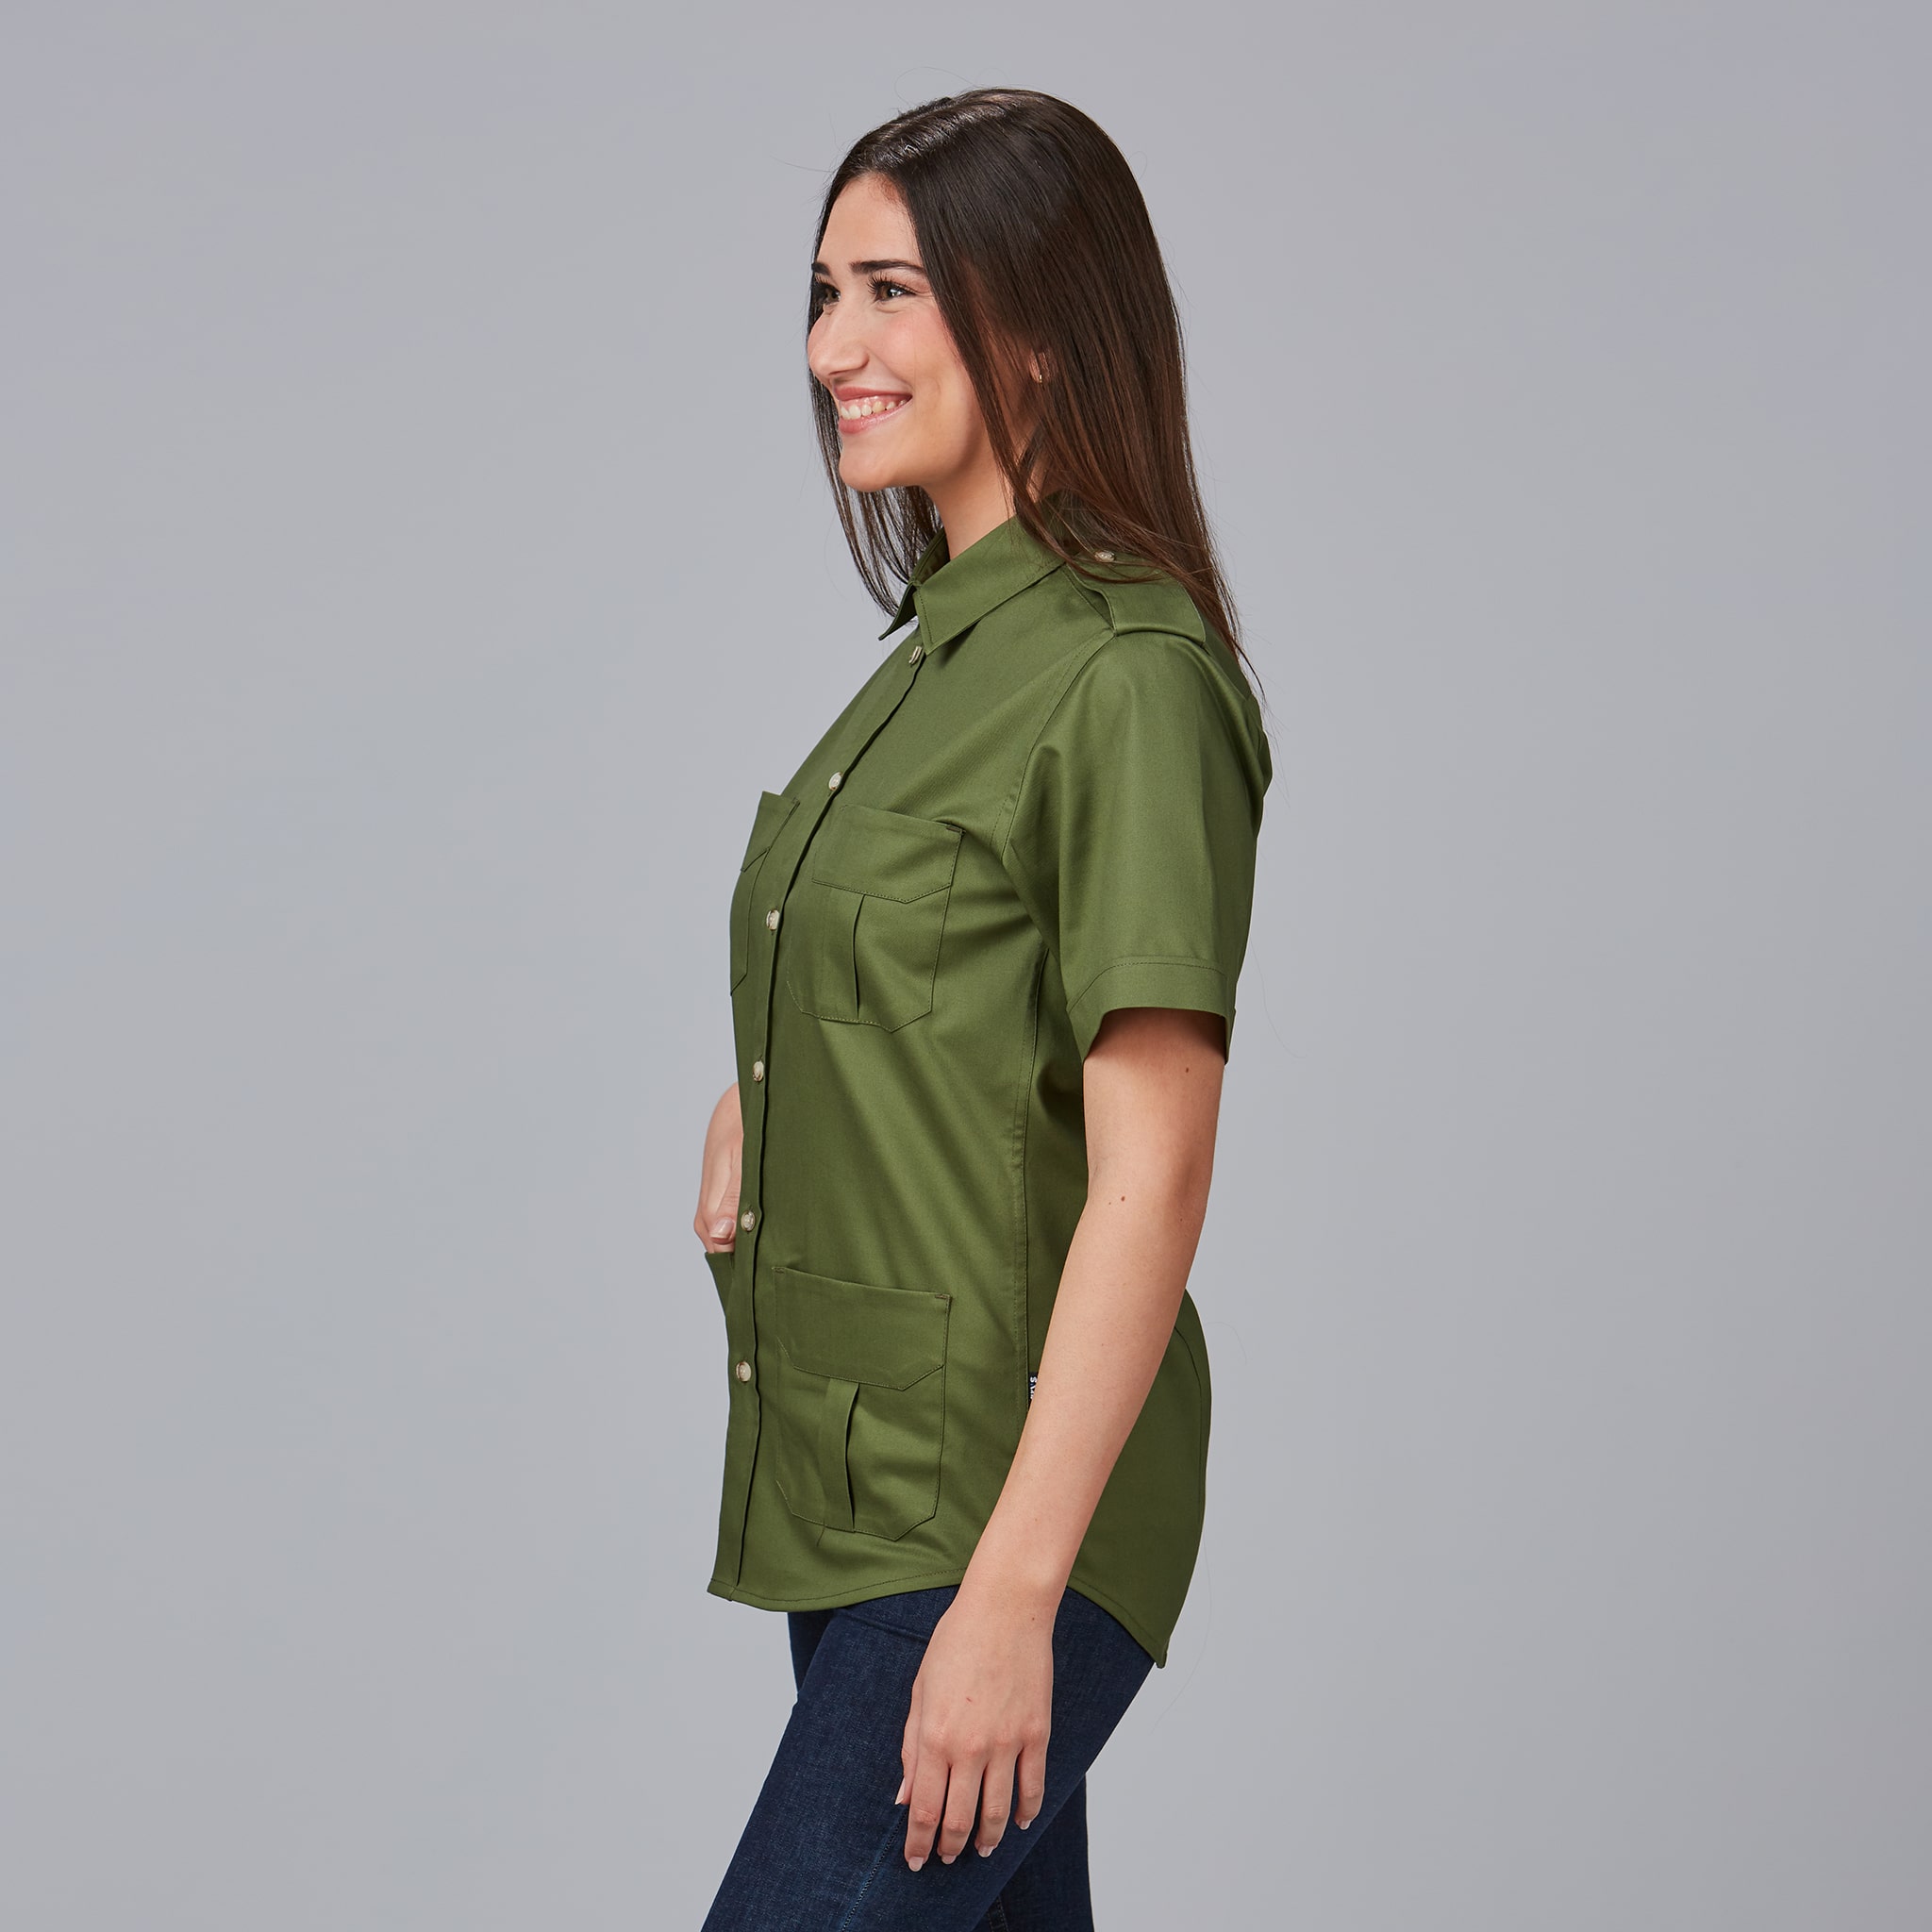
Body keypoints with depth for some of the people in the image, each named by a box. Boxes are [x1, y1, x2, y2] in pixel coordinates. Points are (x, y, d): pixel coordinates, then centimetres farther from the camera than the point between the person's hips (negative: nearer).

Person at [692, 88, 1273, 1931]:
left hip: (1001, 1505, -9)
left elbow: (1149, 1186, -20)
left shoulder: (1131, 676, -16)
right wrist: (755, 1097, 7)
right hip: (853, 1492, 9)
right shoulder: (945, 645, 11)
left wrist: (1013, 1589, -23)